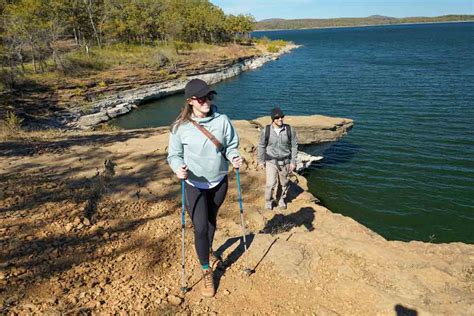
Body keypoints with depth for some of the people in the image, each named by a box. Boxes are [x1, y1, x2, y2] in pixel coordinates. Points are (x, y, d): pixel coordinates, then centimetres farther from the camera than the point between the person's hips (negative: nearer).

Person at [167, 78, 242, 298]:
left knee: (212, 220, 24)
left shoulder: (222, 120, -12)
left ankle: (208, 250, 53)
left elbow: (231, 145, -2)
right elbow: (174, 155, -8)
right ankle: (206, 270, 20)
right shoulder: (180, 127, -16)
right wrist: (178, 168, -29)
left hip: (219, 181, 3)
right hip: (194, 184, -2)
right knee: (200, 228, -4)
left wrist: (234, 157, -23)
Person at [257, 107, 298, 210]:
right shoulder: (266, 130, -13)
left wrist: (293, 162, -2)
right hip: (271, 161, -1)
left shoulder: (290, 130, -11)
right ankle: (268, 201, 19)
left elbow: (294, 146, -2)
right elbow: (261, 146, 0)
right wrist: (261, 161, 4)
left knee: (284, 183, 13)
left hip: (285, 162, 1)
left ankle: (282, 200, 38)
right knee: (271, 184, -6)